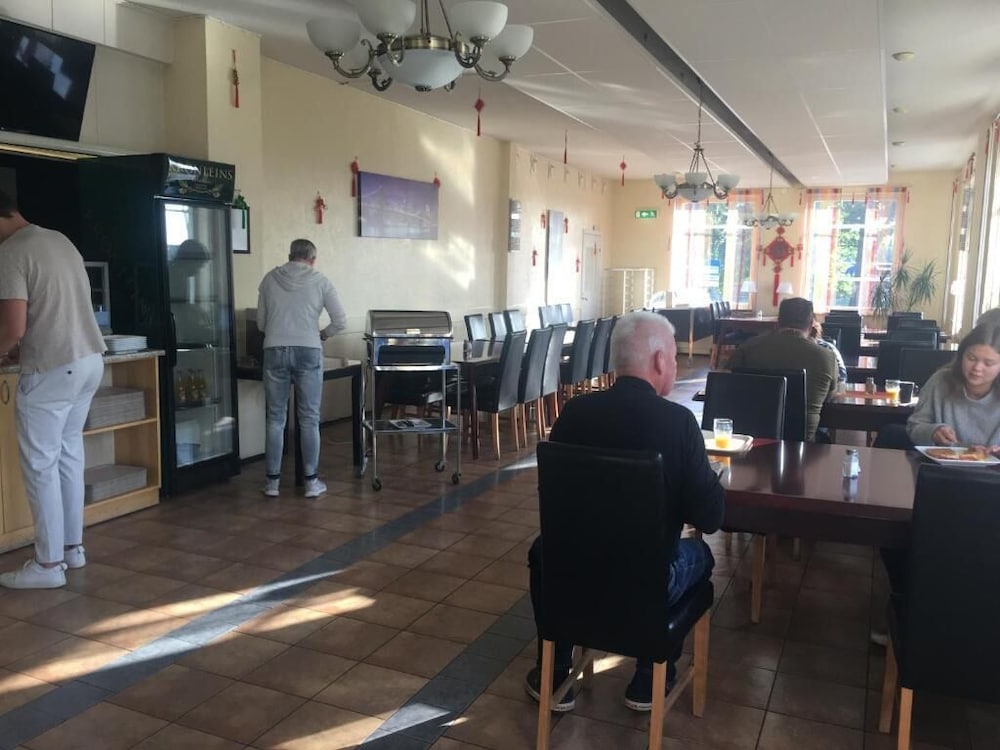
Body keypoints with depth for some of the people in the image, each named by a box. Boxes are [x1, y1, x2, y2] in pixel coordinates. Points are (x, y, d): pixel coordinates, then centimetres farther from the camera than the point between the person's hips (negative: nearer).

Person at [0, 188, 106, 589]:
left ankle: (49, 563, 10)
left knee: (40, 465, 2)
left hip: (51, 369, -9)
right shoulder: (60, 240, 12)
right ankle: (73, 546, 26)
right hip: (90, 360, 9)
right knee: (69, 454, 17)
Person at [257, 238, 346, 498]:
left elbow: (261, 323, 14)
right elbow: (340, 321, 4)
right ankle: (311, 481, 10)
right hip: (308, 352, -1)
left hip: (275, 352, 2)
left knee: (275, 418, 9)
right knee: (309, 419, 5)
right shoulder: (320, 281, 5)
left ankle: (272, 481, 14)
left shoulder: (270, 279, 10)